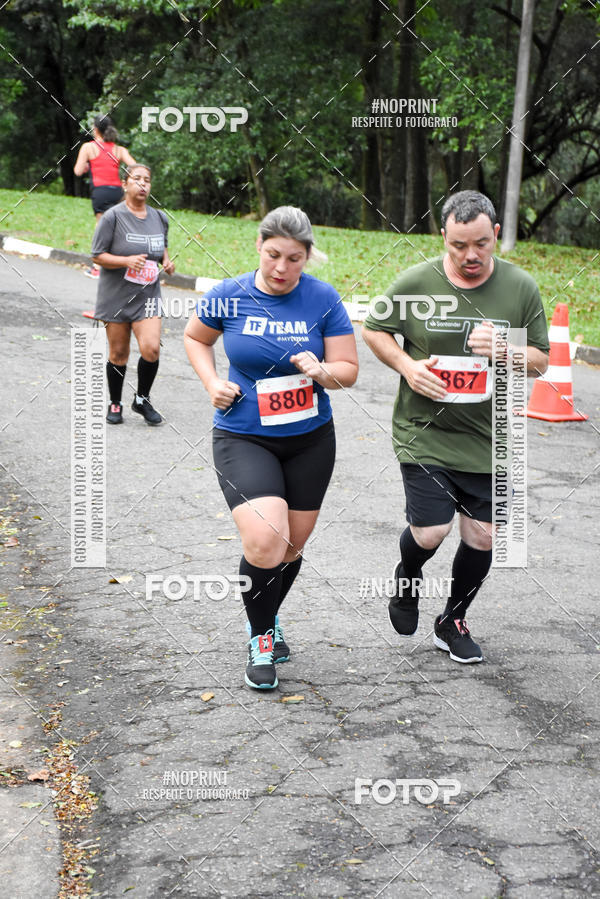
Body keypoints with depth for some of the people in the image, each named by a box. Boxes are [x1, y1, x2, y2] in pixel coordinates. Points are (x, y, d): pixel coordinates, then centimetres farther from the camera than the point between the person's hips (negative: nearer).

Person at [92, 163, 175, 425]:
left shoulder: (159, 218, 7)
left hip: (147, 295, 3)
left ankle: (142, 400, 9)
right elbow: (97, 256, -8)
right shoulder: (113, 217, -8)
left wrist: (166, 261, 3)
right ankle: (115, 404, 26)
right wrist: (127, 260, -23)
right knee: (118, 353, 5)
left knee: (151, 348, -14)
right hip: (116, 295, -3)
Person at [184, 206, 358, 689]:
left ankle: (267, 618, 44)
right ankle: (260, 639, 5)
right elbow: (195, 337, 12)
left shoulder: (324, 299, -8)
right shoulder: (228, 297, -8)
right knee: (264, 541, -20)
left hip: (310, 438, 2)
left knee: (292, 545, 14)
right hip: (243, 437, -2)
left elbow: (349, 369, -3)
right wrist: (213, 383, -3)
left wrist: (321, 371, -25)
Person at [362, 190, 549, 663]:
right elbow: (373, 330, 7)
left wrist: (503, 350, -18)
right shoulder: (415, 283, -8)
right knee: (430, 533, -9)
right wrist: (407, 366, -11)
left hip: (488, 440, 3)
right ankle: (407, 576, 29)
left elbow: (540, 360, 4)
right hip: (424, 433, -2)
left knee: (481, 536, 6)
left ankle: (452, 623, 31)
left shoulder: (521, 287, -2)